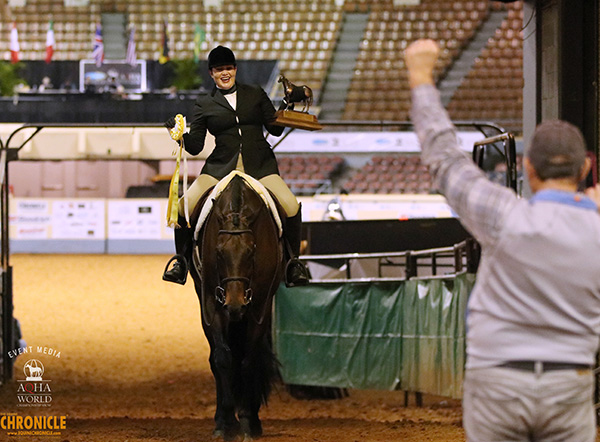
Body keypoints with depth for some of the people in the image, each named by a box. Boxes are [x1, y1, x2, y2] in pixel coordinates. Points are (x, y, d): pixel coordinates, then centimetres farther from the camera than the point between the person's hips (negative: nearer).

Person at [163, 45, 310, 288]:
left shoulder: (256, 94, 12)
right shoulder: (204, 104, 10)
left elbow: (276, 129, 10)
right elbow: (195, 146, 5)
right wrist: (180, 134, -14)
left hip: (260, 165, 0)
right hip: (221, 166, 0)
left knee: (291, 206, -23)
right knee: (184, 206, -19)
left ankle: (292, 261, -4)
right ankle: (182, 259, 3)